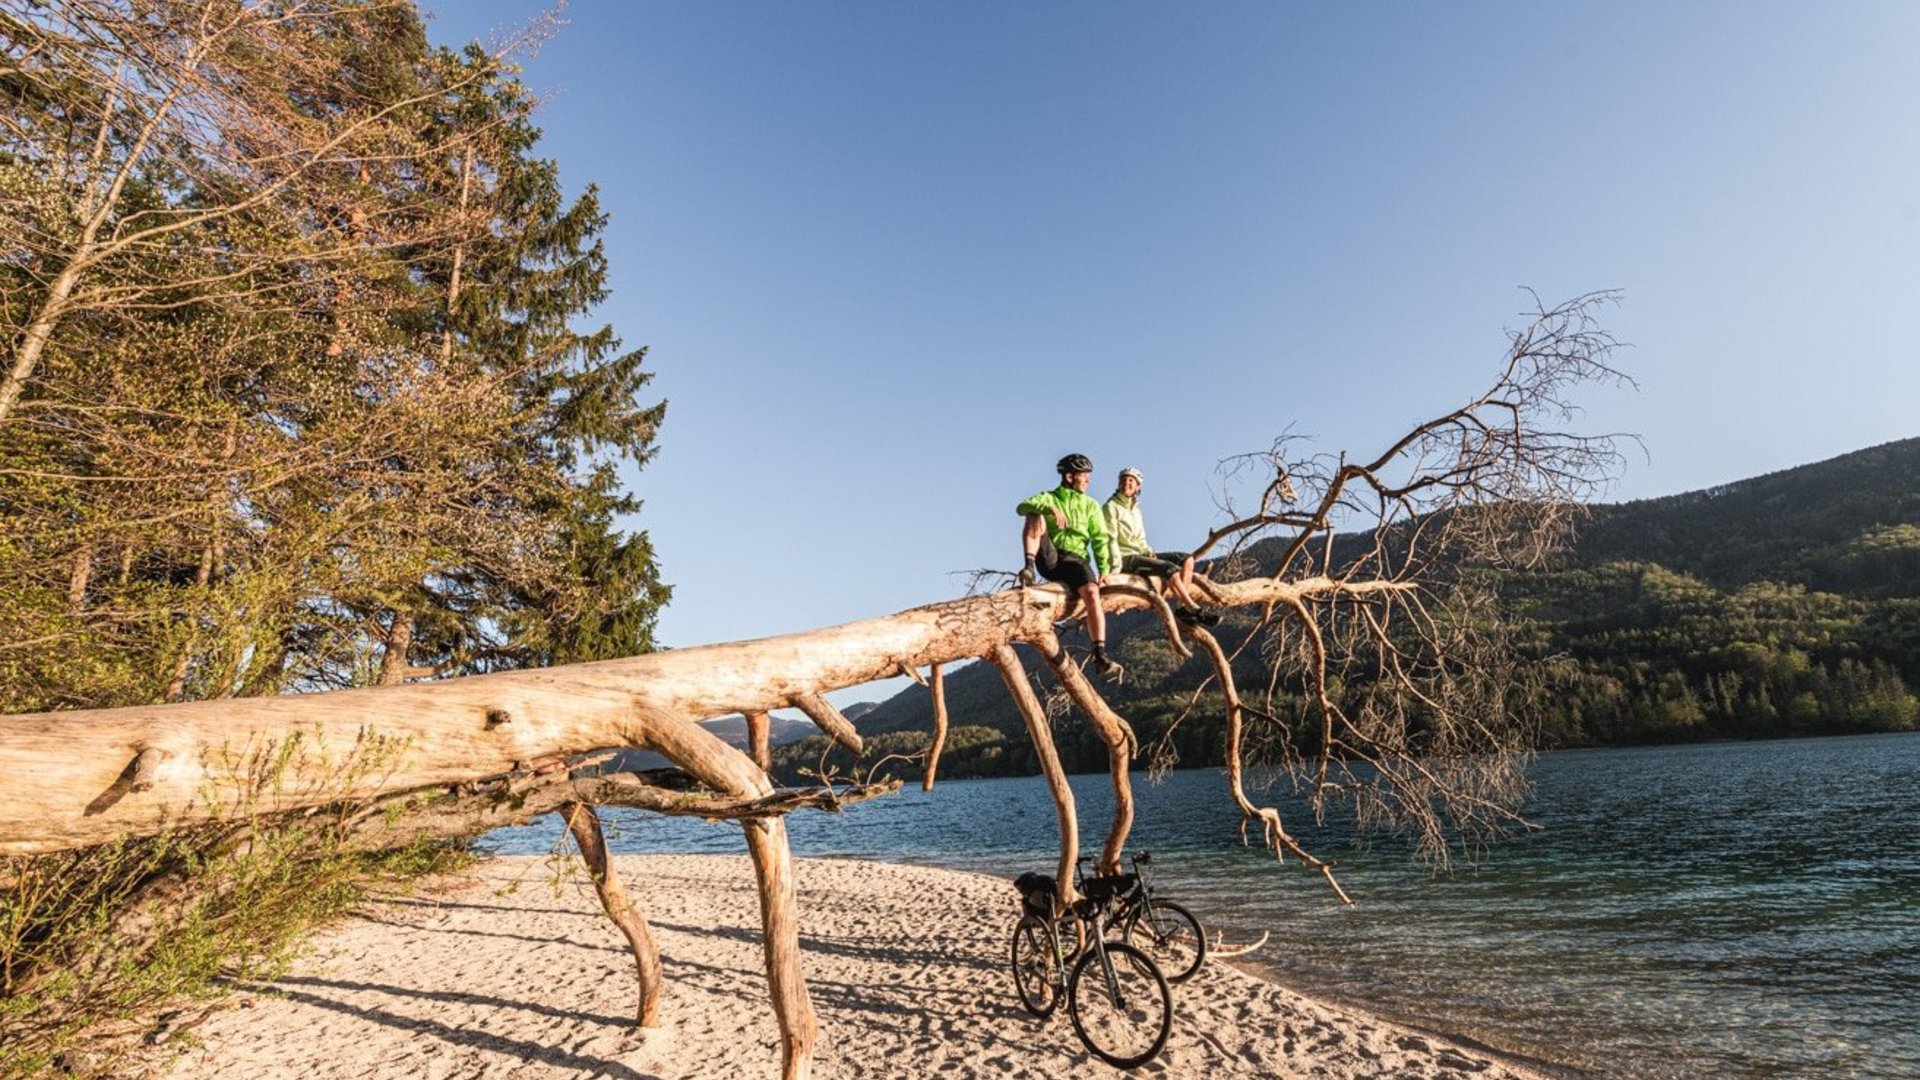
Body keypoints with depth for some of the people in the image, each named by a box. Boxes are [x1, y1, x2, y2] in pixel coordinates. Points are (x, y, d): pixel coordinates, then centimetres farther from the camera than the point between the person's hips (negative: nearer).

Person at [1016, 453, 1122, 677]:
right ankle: (1029, 567, -27)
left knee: (1092, 593, -28)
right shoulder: (1049, 498, 14)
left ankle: (1101, 656, -27)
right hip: (1049, 557, 0)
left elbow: (1101, 539, 7)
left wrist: (1103, 569, -8)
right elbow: (1022, 507, -8)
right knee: (1035, 516, -20)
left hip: (1075, 559, 1)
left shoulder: (1091, 505, 18)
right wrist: (1050, 509, -26)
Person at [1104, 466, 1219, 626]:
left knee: (1186, 559, -4)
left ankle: (1185, 607, -16)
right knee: (1171, 569, -26)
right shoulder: (1111, 507, -4)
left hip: (1140, 555, 9)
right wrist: (1117, 566, -21)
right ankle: (1195, 610, -18)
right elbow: (1110, 539, -13)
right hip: (1125, 559, -9)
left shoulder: (1136, 511, 21)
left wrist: (1148, 551, 2)